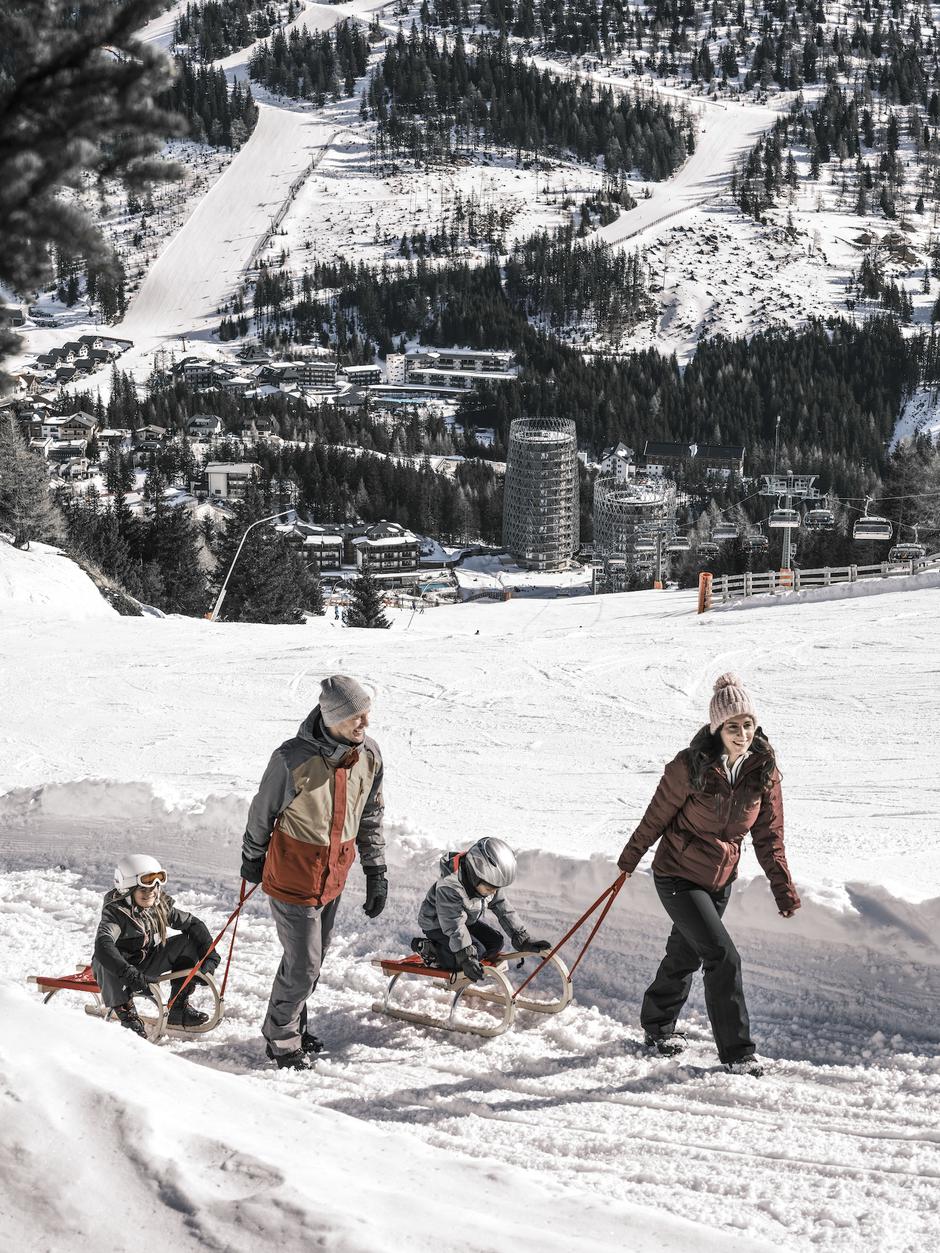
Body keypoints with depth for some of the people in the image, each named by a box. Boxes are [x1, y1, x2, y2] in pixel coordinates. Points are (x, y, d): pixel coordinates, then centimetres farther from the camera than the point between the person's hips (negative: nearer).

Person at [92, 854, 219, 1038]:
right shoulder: (115, 912, -26)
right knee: (107, 960, -39)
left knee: (188, 942, -8)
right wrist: (129, 974, -55)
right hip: (114, 974, -6)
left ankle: (178, 1009, -4)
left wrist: (209, 957, -16)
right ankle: (126, 1013, -20)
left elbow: (193, 924, -2)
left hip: (147, 967, 6)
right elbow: (103, 945, -43)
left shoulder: (161, 907, -8)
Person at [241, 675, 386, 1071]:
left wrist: (376, 871, 9)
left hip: (334, 877, 6)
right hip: (293, 876, -6)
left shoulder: (369, 755, -8)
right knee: (302, 966, 1)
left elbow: (370, 816, 7)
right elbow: (262, 812, -9)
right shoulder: (293, 759, -26)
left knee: (314, 958, 20)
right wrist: (252, 859, 4)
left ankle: (293, 1026, 40)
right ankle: (281, 1039, 23)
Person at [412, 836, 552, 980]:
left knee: (495, 943, -7)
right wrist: (466, 958, -43)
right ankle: (427, 948, -10)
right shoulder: (449, 887, -38)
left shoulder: (489, 883, -15)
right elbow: (454, 926, -38)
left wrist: (523, 941, -11)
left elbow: (504, 911, -7)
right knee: (477, 952, -24)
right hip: (437, 924, -8)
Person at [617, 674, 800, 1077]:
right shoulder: (690, 766, -23)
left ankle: (658, 1026, 42)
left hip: (721, 878, 5)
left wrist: (782, 885, -5)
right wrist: (631, 857, 3)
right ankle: (736, 1051, -3)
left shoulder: (764, 770, -9)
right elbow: (657, 816, -9)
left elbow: (768, 835, 0)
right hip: (677, 875, -5)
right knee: (723, 957, -13)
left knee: (684, 955, 20)